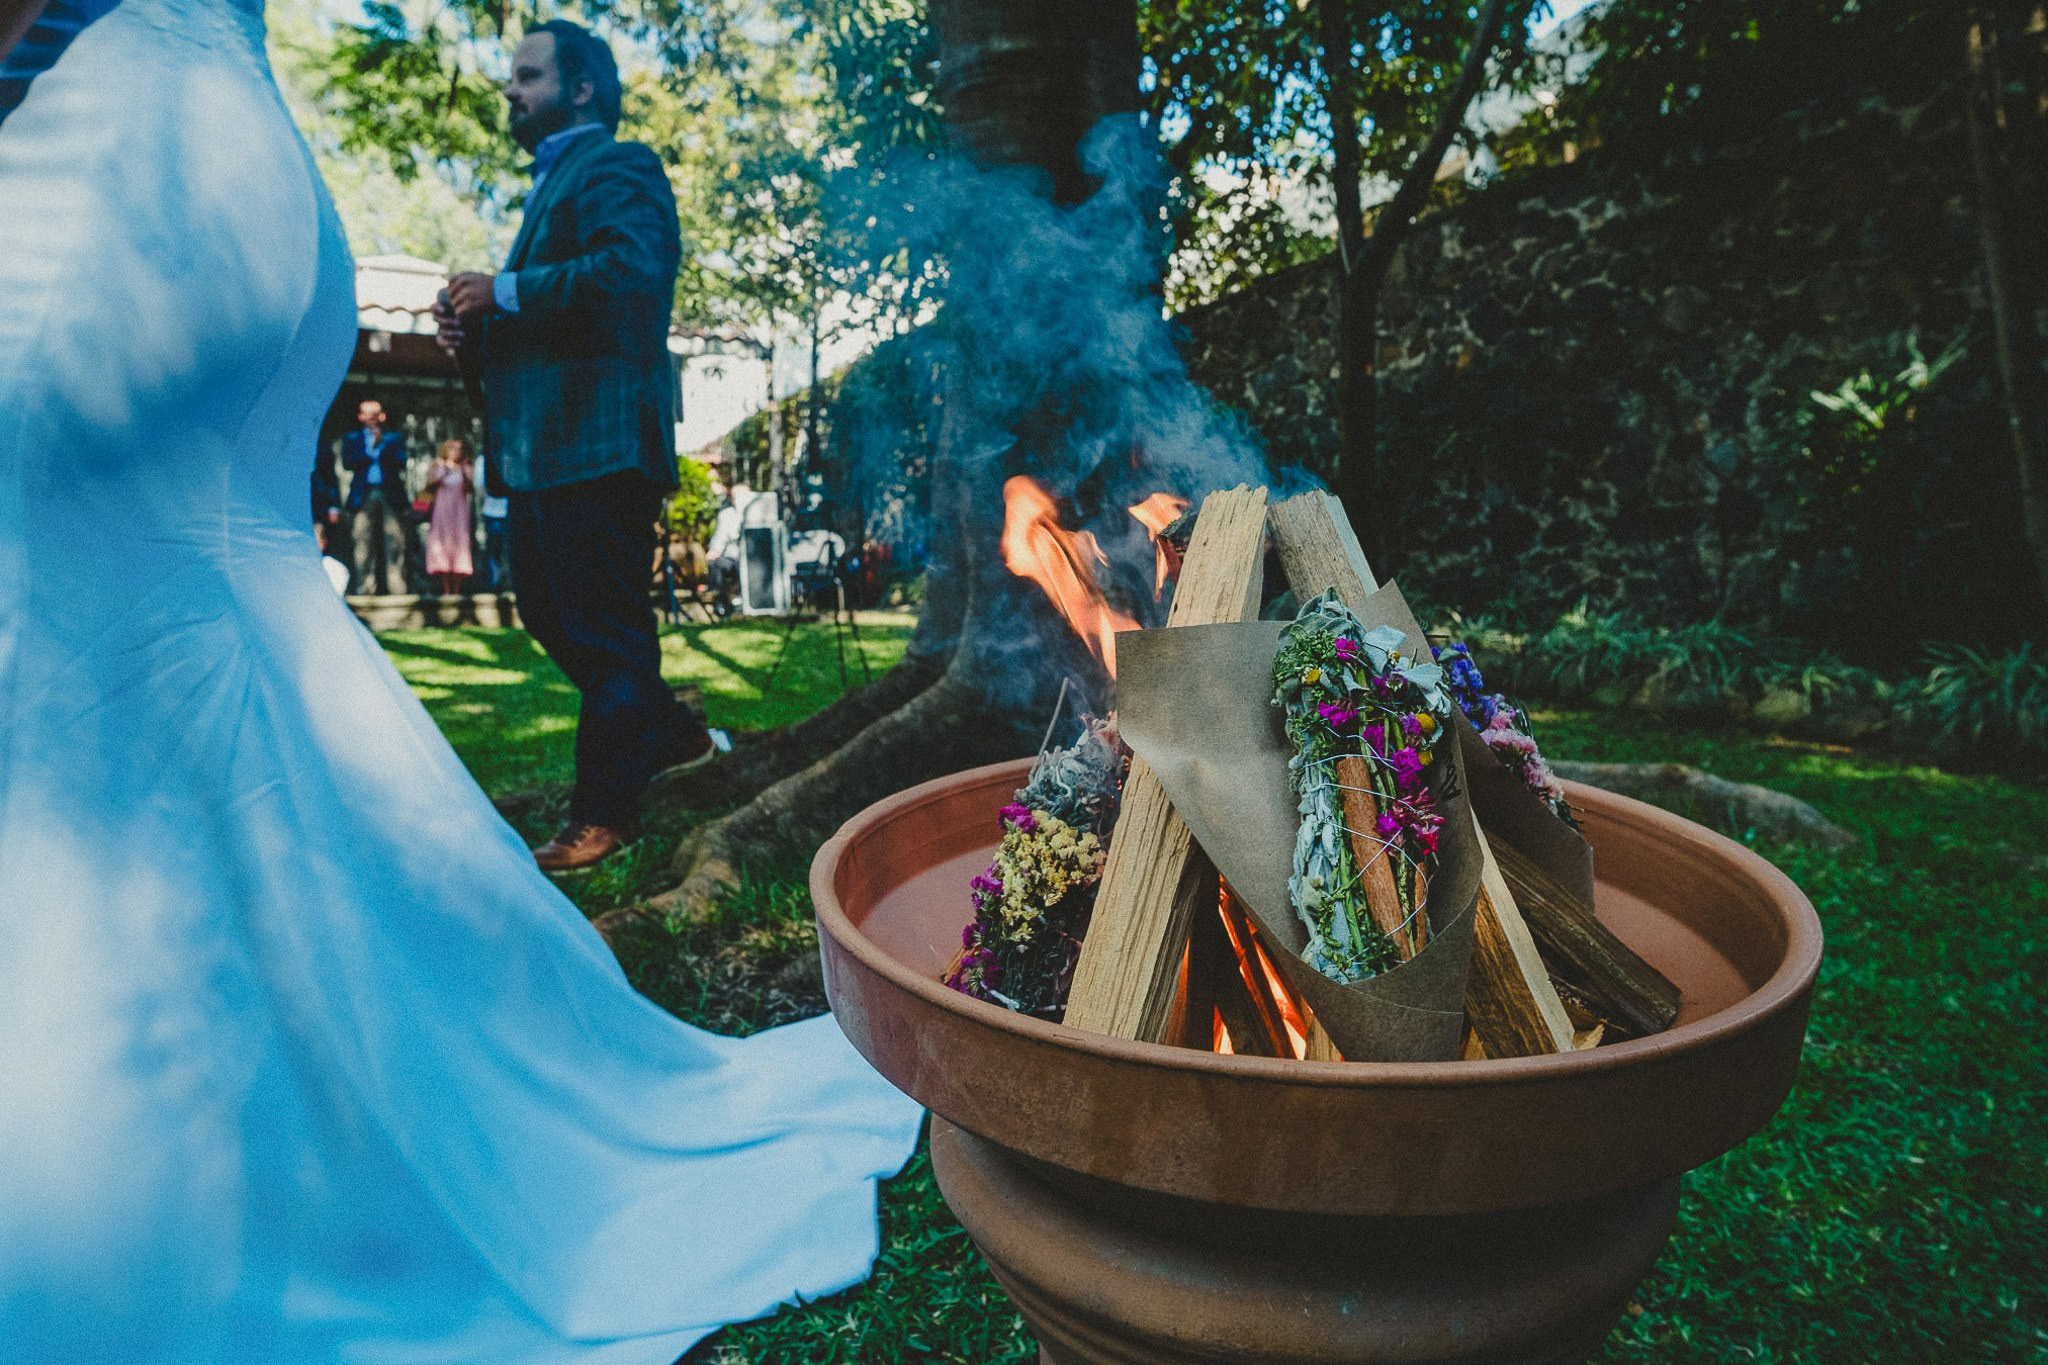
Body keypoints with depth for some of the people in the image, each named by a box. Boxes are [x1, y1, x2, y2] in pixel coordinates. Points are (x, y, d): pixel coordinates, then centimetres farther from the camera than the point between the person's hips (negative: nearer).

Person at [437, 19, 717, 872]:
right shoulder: (552, 183, 27)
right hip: (542, 449, 11)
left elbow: (630, 272, -24)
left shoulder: (615, 167, -4)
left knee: (603, 630, -5)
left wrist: (505, 292, -16)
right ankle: (672, 736, 26)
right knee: (550, 614, 14)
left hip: (598, 442, -10)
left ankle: (604, 813, 4)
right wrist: (475, 332, 7)